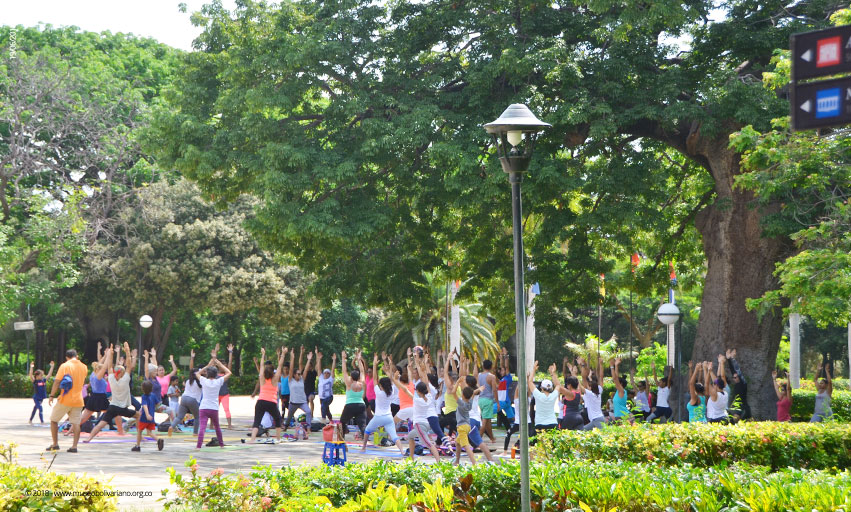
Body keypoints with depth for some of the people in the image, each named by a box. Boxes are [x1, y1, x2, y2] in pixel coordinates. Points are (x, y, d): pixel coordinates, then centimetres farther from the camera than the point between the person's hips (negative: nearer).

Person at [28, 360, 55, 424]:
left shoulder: (44, 380, 4)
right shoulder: (35, 381, -11)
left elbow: (49, 374, 8)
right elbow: (31, 375, -26)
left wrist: (52, 366, 6)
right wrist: (31, 367, -36)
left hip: (41, 398, 6)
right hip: (36, 398, -6)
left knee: (35, 409, 19)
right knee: (40, 409, -15)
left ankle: (30, 420, 34)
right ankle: (42, 422, -16)